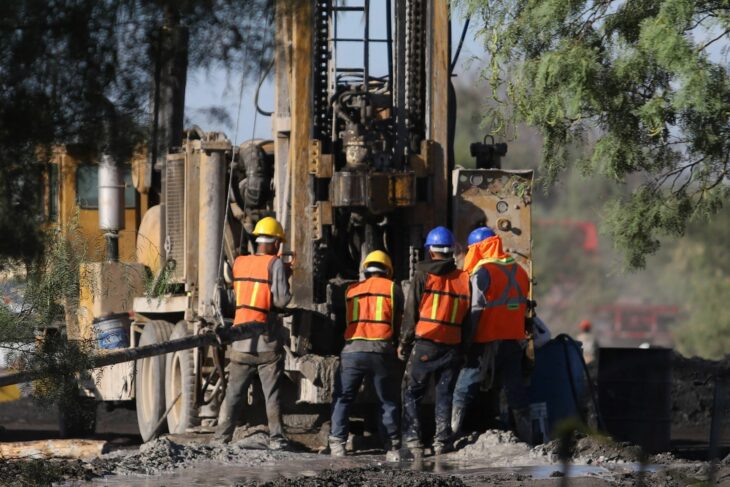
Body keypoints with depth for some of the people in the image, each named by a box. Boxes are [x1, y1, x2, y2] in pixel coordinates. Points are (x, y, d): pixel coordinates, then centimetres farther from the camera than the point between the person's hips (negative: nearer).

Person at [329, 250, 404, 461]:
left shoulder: (351, 290, 17)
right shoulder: (392, 288, 10)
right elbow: (400, 322, 11)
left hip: (352, 349, 1)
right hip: (381, 349, -1)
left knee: (342, 399, 9)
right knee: (388, 401, 8)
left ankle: (337, 443, -2)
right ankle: (393, 447, 5)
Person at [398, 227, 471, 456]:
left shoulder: (423, 276, -3)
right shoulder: (464, 279, 6)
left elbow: (411, 312, -2)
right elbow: (468, 317, 9)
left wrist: (404, 343, 7)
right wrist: (465, 348, 17)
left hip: (425, 345, -3)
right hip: (453, 347, 3)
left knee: (412, 394, 6)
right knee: (445, 396, 10)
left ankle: (412, 440, -5)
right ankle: (442, 442, 5)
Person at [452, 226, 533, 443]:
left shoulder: (482, 272, -11)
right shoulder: (518, 270, 10)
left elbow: (475, 310, -15)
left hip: (487, 342, -6)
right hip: (514, 340, 6)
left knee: (465, 390, 0)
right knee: (516, 390, 10)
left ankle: (452, 434, -5)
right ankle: (526, 436, 8)